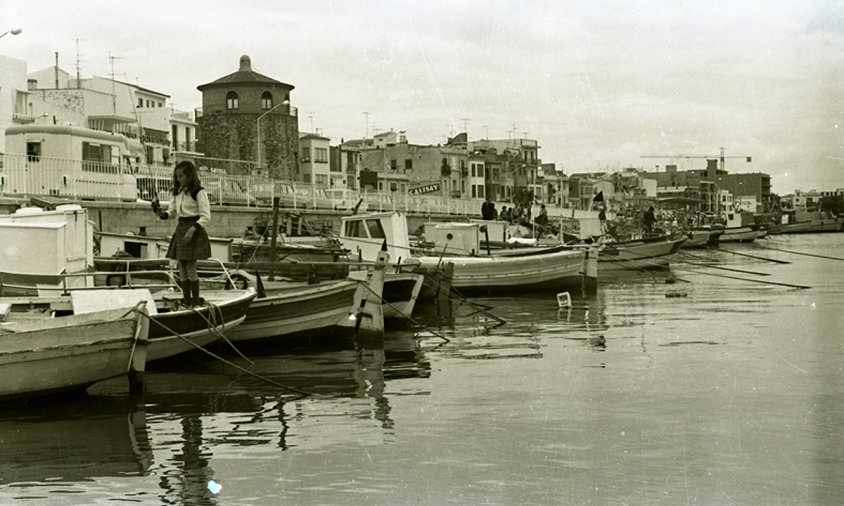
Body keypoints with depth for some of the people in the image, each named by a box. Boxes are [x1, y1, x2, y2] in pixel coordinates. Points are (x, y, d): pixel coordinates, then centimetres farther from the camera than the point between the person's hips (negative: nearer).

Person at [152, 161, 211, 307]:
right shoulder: (177, 193, 12)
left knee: (190, 267, -7)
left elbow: (206, 217, -13)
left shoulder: (199, 192, -10)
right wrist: (161, 214, -3)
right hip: (180, 229, 7)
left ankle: (196, 302, 4)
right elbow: (172, 212, 18)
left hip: (194, 230, -7)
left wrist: (193, 229, -24)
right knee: (182, 268, 7)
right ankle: (187, 302, 14)